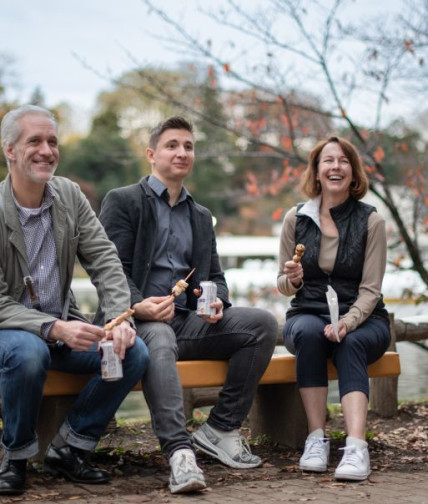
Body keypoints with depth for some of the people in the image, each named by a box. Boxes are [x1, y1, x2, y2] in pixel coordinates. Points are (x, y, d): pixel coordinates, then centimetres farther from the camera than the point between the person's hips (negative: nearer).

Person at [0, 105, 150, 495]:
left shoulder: (70, 195, 1)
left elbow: (105, 262, -3)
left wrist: (120, 319, -20)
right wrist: (54, 329, -32)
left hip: (63, 325, 5)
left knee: (135, 352, -16)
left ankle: (67, 450, 0)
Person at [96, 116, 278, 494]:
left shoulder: (201, 217, 25)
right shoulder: (122, 201, 5)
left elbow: (215, 276, 21)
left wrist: (217, 302, -5)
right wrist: (139, 306, -24)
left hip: (188, 321, 6)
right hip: (140, 320, -6)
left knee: (263, 323, -16)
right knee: (159, 342, -40)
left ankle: (220, 429, -12)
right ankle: (179, 452, -48)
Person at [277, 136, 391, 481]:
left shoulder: (371, 221, -2)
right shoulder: (296, 219, 4)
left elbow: (370, 290, -7)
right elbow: (284, 287, 10)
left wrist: (347, 323, -26)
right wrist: (291, 280, -15)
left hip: (363, 320, -1)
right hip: (308, 315, 1)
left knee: (350, 343, -35)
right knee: (309, 332, -34)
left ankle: (356, 447, -48)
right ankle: (317, 438, -32)